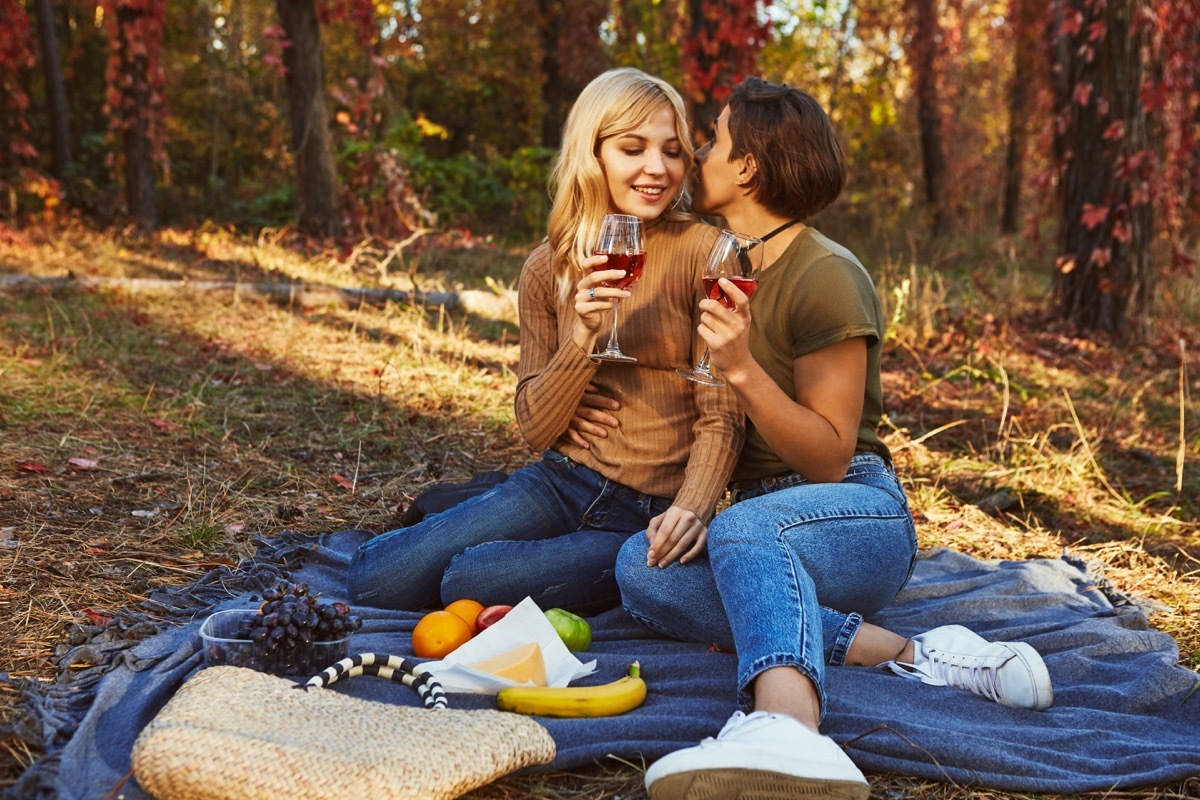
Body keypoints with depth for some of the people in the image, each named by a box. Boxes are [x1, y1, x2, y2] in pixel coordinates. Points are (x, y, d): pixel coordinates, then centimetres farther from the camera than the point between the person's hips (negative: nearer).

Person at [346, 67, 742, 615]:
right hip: (560, 484, 4)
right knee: (377, 579, -12)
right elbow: (535, 428, -1)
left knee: (469, 585, -24)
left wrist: (691, 509, -27)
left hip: (646, 518, -4)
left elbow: (720, 418, -8)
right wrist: (583, 337, -17)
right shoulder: (547, 270, 3)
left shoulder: (703, 254, -9)